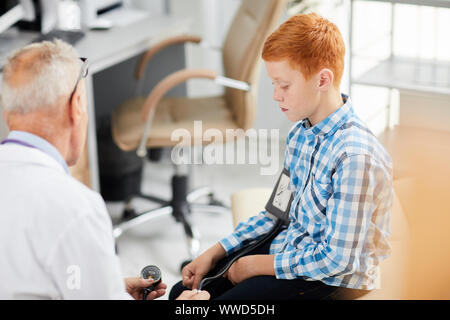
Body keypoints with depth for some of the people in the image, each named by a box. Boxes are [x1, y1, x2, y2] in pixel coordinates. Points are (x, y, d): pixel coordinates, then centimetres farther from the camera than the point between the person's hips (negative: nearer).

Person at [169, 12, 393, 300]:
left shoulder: (355, 156, -27)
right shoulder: (301, 134, 2)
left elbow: (336, 258, -25)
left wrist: (257, 265, -15)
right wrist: (215, 252, 7)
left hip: (334, 278, -8)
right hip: (291, 247, 8)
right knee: (183, 293, 4)